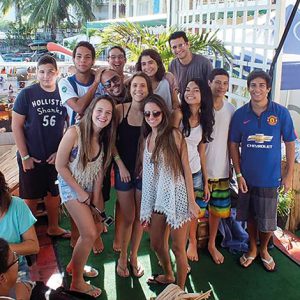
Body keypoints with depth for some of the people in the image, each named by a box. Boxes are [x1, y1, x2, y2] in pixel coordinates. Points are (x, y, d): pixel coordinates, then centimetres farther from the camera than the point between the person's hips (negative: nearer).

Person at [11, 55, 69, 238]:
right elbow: (16, 126, -8)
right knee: (31, 197, 11)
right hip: (31, 158, -2)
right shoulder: (27, 94, -10)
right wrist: (24, 156, -10)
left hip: (56, 157, 3)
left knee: (53, 194, 18)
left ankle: (53, 228, 38)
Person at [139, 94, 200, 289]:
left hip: (176, 195, -6)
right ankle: (168, 276, 44)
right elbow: (146, 172, 9)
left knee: (178, 247, 4)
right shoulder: (145, 138, 8)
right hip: (156, 196, 6)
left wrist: (191, 201, -12)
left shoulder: (174, 135, -9)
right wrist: (146, 207, 9)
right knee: (156, 244, 17)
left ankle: (180, 288, 26)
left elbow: (186, 169, -9)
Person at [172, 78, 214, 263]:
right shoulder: (178, 114, -10)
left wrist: (206, 183, 10)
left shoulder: (204, 120, 7)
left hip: (195, 173, 4)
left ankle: (192, 242, 39)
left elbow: (201, 153, 10)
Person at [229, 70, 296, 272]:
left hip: (270, 178, -1)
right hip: (247, 177, 1)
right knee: (250, 217, 16)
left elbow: (290, 143, -1)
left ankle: (264, 250, 36)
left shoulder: (281, 113, -8)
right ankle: (252, 249, 39)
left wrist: (289, 174, -2)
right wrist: (239, 174, -4)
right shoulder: (240, 114, -5)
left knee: (267, 220, 9)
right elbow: (234, 145, 1)